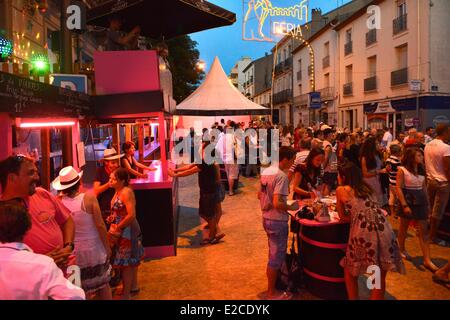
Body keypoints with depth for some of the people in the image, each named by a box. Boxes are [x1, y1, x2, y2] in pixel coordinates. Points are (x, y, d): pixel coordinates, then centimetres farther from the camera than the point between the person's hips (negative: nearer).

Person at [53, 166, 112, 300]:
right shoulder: (89, 197, -16)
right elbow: (100, 225, -15)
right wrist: (107, 247, -4)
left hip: (72, 252, 2)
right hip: (93, 249, -2)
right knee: (103, 284, 18)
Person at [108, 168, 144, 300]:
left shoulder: (126, 192, -22)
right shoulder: (118, 191, 6)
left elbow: (131, 215, -28)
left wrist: (117, 228, -19)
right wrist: (112, 218, 1)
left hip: (126, 231, -9)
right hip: (122, 230, 9)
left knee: (125, 262, 1)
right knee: (131, 260, 21)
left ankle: (126, 294, 14)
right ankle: (133, 286, 38)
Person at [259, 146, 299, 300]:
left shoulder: (266, 171, 6)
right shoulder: (281, 176, -22)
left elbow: (260, 195, 14)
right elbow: (277, 204, -27)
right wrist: (291, 207, -12)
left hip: (266, 218, 9)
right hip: (278, 221, -9)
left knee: (273, 253, 23)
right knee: (277, 256, 5)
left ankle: (272, 283, 37)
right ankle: (272, 293, 18)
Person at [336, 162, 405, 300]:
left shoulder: (341, 190, 9)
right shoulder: (367, 187, 22)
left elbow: (342, 217, 16)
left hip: (363, 233, -4)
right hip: (385, 231, 5)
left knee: (350, 271, 20)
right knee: (379, 278, 18)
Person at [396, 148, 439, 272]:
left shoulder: (421, 170, 8)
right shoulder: (402, 170, -10)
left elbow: (424, 187, 13)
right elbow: (398, 188, -14)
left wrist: (427, 203, 11)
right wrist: (404, 205, -19)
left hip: (420, 201, 5)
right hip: (407, 201, -5)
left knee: (424, 230, 1)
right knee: (403, 228, 11)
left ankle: (427, 260, 1)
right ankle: (402, 250, 31)